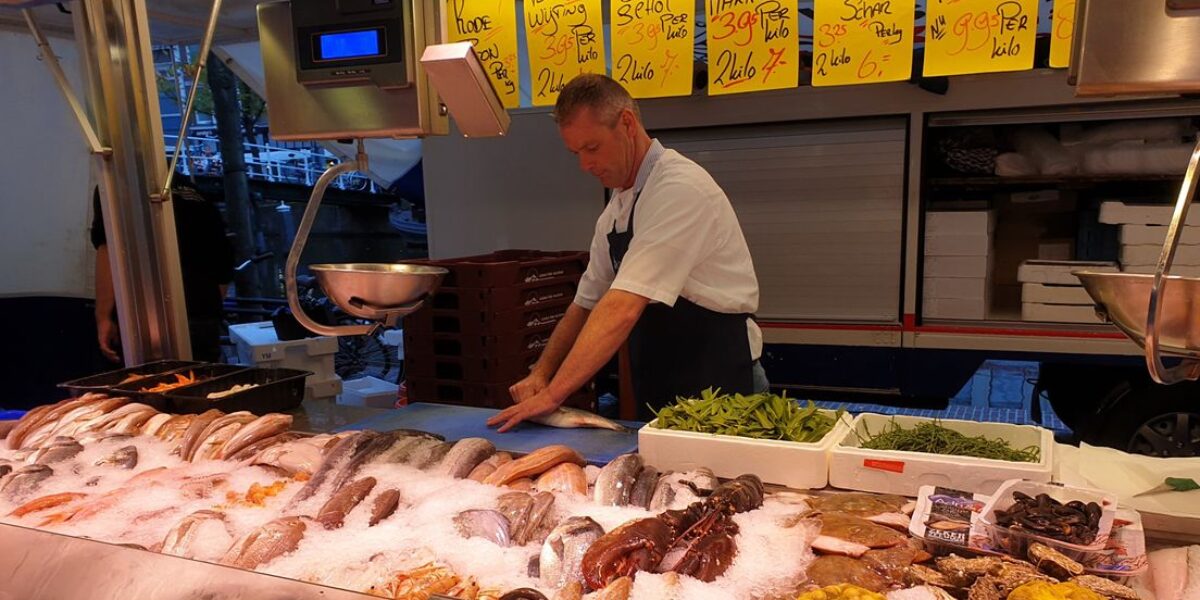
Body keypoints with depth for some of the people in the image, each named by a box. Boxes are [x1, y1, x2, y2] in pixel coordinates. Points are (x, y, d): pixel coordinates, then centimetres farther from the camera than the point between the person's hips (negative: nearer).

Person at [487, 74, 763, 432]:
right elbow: (588, 302, 14)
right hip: (658, 394, 8)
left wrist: (553, 393, -26)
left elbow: (623, 309, -27)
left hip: (714, 389, -7)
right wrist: (541, 373, 3)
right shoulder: (617, 207, 8)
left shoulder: (679, 188, -20)